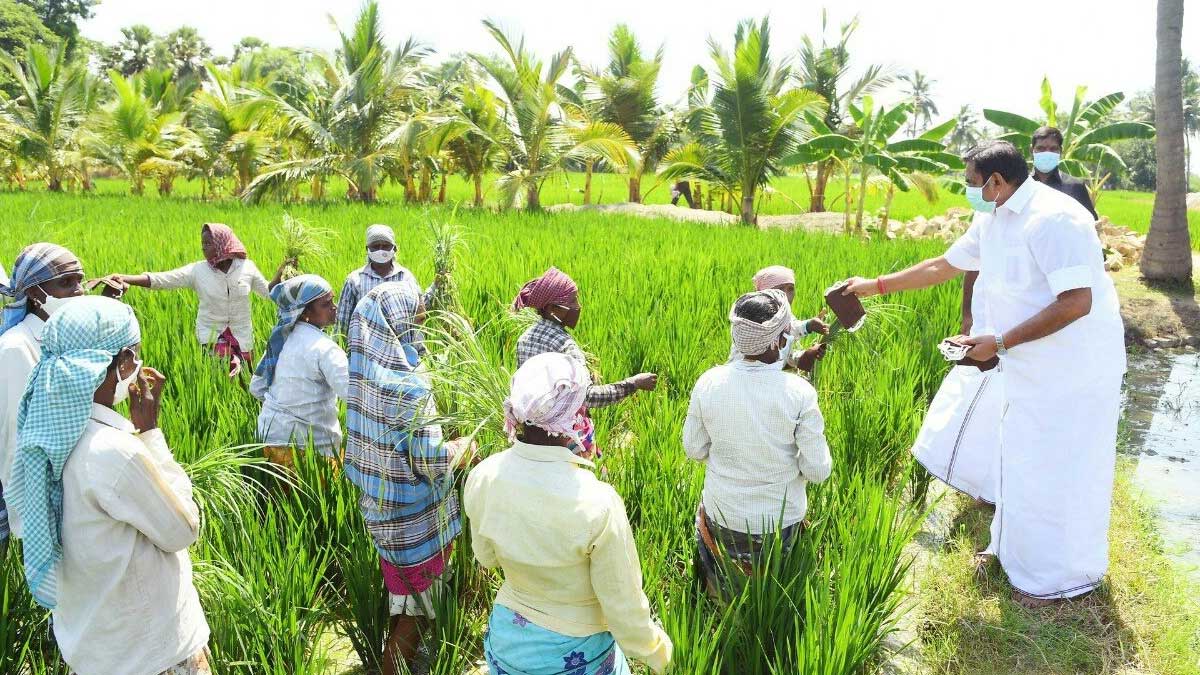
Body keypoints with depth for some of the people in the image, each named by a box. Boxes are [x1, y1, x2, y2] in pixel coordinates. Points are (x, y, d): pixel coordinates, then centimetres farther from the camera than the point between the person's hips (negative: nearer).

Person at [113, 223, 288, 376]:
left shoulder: (247, 267, -5)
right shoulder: (197, 271, -7)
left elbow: (269, 292, 6)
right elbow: (159, 279, -13)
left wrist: (280, 273, -11)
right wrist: (125, 278, -25)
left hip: (242, 337, 1)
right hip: (211, 336, -1)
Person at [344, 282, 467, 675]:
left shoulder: (366, 367, -3)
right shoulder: (408, 384, -28)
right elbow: (430, 459, -24)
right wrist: (462, 446, -8)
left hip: (380, 499, 8)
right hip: (413, 512, -8)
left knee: (401, 591, 27)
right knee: (417, 603, 11)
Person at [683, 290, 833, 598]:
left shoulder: (708, 382, -15)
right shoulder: (799, 392, -22)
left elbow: (695, 450, -3)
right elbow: (817, 470, -14)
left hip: (722, 517, 2)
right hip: (781, 522, -2)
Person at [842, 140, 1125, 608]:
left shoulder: (1053, 219, -25)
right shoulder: (992, 221, 5)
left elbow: (1076, 302, -30)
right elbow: (942, 266, 17)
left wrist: (1000, 343, -26)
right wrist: (876, 285, 16)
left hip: (1074, 372, -9)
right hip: (1030, 370, 9)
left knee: (1057, 472, 3)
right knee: (1021, 461, 19)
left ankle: (1063, 576, 22)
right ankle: (1017, 552, 38)